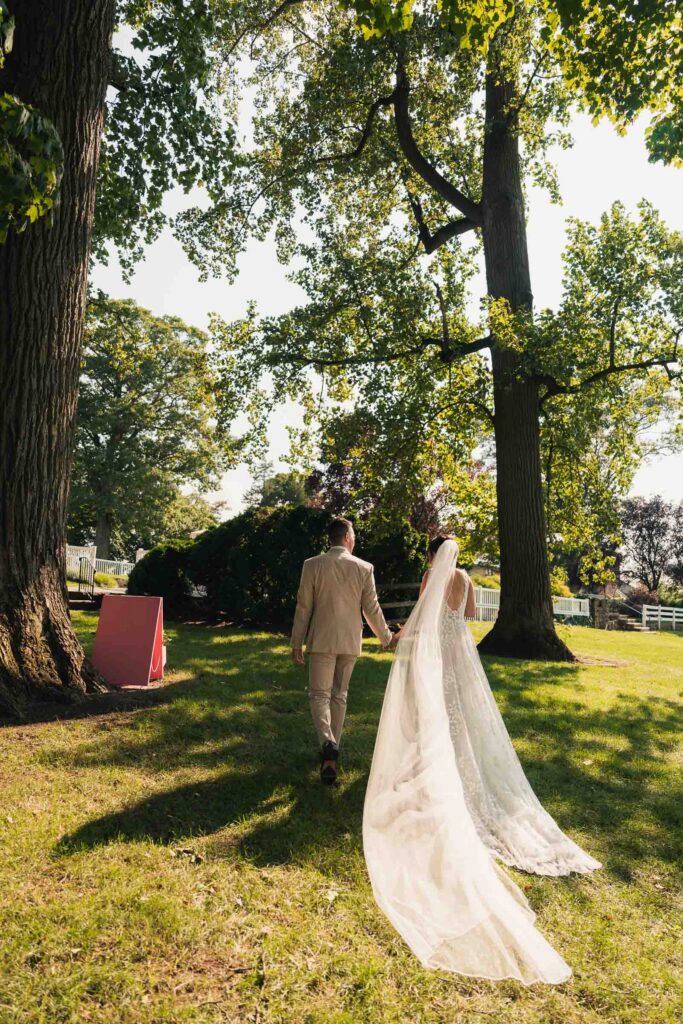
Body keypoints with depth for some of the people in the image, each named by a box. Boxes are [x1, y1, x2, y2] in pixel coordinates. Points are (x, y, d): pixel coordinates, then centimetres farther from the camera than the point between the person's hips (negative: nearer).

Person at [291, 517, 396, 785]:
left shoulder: (312, 565, -7)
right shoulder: (364, 568, -4)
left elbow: (304, 607, -5)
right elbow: (371, 609, 1)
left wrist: (296, 643, 3)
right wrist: (386, 637, 16)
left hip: (322, 640, -2)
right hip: (350, 641, 2)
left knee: (319, 695, 4)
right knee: (339, 695, 15)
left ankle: (328, 745, -18)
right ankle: (331, 750, 25)